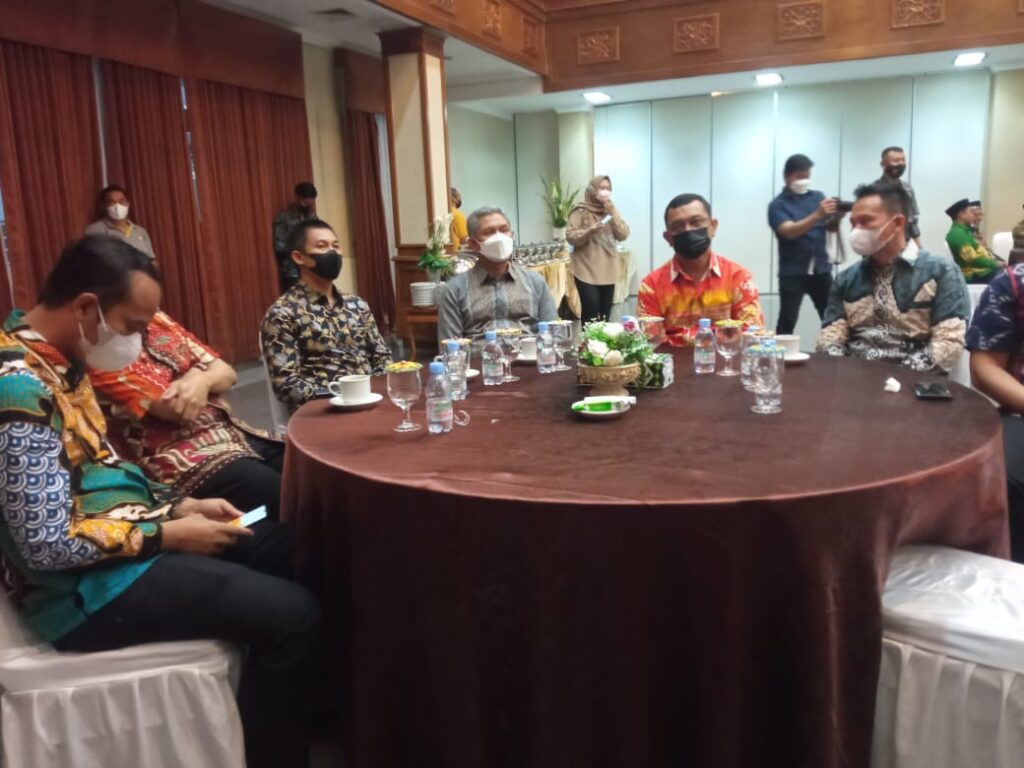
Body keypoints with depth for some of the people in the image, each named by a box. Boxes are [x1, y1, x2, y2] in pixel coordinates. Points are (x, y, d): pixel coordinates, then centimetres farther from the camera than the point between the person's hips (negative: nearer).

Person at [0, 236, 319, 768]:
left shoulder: (55, 358, 6)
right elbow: (48, 545, -26)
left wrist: (181, 506, 5)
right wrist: (167, 534, -16)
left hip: (117, 534, 10)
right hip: (87, 585, -10)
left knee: (281, 544, 14)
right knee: (292, 614, -19)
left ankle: (310, 708, 30)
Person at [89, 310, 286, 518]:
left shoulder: (157, 321, 12)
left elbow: (226, 373, 9)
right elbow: (175, 408, -17)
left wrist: (202, 380, -13)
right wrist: (200, 369, 2)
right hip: (183, 460, -8)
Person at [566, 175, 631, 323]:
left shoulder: (611, 211, 14)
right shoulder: (581, 212, -2)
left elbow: (623, 235, 2)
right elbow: (570, 236, -9)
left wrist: (612, 213, -6)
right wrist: (589, 231, -23)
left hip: (607, 271, 5)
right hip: (587, 271, -5)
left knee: (605, 313, 6)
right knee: (590, 312, -13)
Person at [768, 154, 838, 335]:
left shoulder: (818, 196, 9)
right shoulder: (778, 205, -3)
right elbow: (789, 231, -18)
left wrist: (836, 216, -18)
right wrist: (817, 215, -31)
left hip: (821, 269, 4)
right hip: (792, 272, -4)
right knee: (787, 320, -6)